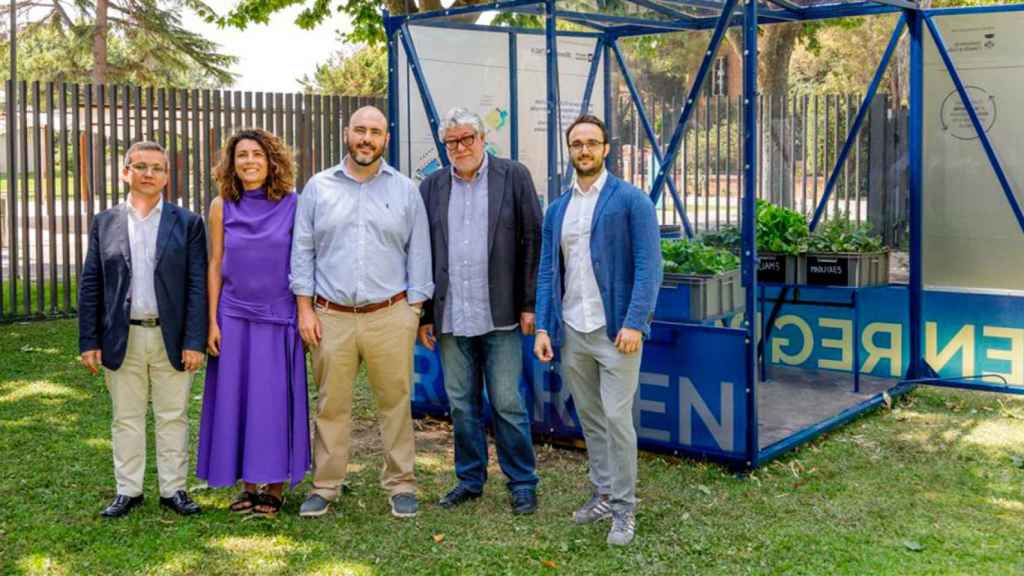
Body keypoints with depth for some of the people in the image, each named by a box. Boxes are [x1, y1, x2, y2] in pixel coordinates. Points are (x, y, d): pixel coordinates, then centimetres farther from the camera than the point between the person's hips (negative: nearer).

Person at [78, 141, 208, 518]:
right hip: (122, 340, 1)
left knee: (173, 417, 7)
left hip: (172, 339, -1)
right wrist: (88, 341, -1)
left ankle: (173, 489, 18)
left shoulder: (187, 223, 1)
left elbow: (197, 286, -3)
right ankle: (128, 490, 21)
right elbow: (89, 285, 5)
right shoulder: (104, 223, 6)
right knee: (126, 417, 10)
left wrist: (194, 341, -10)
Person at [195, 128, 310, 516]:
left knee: (276, 398, 3)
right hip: (234, 317, 2)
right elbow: (215, 266, 6)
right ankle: (248, 484, 20)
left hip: (280, 317, -2)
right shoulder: (222, 206, 3)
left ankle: (275, 486, 15)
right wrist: (212, 321, 1)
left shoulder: (292, 204, -2)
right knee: (236, 398, 6)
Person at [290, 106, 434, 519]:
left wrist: (414, 310, 1)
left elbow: (418, 253, 7)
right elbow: (302, 250, 7)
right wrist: (304, 308, 1)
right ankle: (325, 486, 18)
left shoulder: (406, 191, 6)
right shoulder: (318, 187, 7)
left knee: (396, 403, 4)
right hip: (330, 317, 1)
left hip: (390, 316, 0)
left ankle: (401, 485, 16)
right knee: (331, 405, 6)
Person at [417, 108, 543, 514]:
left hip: (499, 314, -3)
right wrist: (424, 314, 5)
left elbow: (533, 241, -2)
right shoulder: (432, 186, 9)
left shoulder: (514, 177, 0)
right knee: (461, 404, 12)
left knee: (507, 403, 2)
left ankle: (523, 484, 15)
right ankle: (470, 480, 25)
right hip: (451, 316, 3)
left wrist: (529, 304, -7)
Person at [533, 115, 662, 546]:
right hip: (571, 332, 5)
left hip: (615, 330, -5)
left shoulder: (631, 200, -4)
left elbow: (649, 265, -10)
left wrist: (635, 323, -18)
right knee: (590, 419, 13)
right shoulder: (557, 209, 12)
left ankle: (624, 509, 7)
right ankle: (602, 494, 26)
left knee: (616, 418, -5)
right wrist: (543, 327, 3)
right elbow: (547, 271, 11)